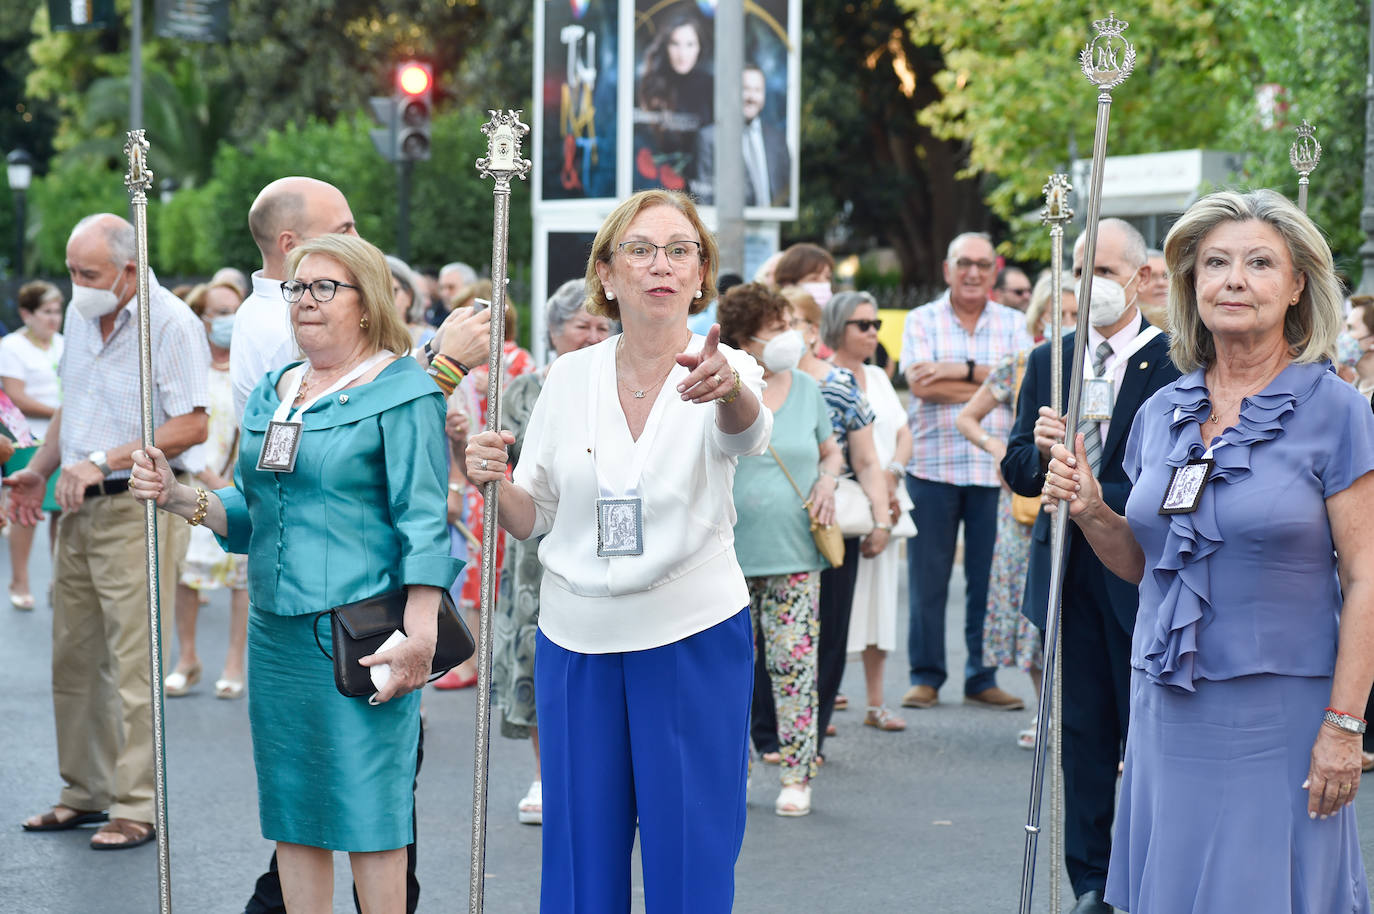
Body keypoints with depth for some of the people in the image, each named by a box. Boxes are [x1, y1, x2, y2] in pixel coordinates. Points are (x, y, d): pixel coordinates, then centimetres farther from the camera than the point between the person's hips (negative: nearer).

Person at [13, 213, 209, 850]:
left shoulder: (171, 323, -13)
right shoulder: (80, 314, 12)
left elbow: (190, 426, -18)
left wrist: (103, 461, -19)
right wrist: (40, 470, 11)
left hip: (138, 510, -8)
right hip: (79, 510, 8)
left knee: (132, 663, -6)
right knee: (73, 658, 12)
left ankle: (137, 807, 1)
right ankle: (85, 791, 23)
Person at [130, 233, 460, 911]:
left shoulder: (400, 391, -5)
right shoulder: (272, 393, 16)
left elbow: (424, 522, -11)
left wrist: (419, 635, -19)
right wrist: (178, 498, 2)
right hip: (275, 629, 7)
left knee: (366, 808, -3)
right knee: (291, 814, 11)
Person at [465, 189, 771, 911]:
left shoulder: (724, 371, -7)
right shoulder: (571, 375, 2)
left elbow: (748, 432, -32)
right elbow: (531, 519, 8)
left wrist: (729, 389, -54)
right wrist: (493, 481, -14)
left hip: (694, 639, -3)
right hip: (577, 636, 3)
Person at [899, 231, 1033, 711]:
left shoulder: (1013, 323, 11)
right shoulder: (922, 320, 7)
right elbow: (921, 384, -9)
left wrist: (963, 370, -12)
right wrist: (994, 384, -8)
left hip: (995, 468, 1)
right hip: (933, 466, -1)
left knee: (990, 578, 3)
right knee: (927, 578, 2)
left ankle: (982, 678, 12)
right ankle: (926, 676, 12)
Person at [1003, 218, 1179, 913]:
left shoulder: (1177, 361, -5)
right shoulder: (1048, 362, 11)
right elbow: (1016, 472, 9)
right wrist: (1042, 450, -12)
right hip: (1070, 575, 4)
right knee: (1083, 737, 9)